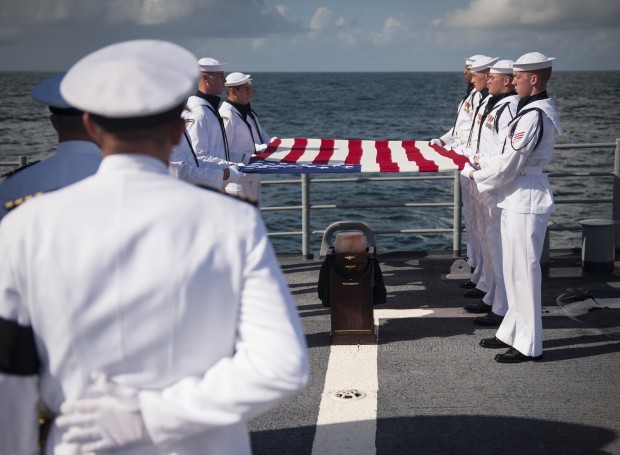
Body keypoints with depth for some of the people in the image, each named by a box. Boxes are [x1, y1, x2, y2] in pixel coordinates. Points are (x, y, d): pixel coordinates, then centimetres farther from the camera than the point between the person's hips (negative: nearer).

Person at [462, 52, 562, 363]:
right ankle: (513, 332, 30)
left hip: (525, 201, -10)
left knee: (524, 271, -2)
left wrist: (477, 174, -4)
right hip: (518, 199, 10)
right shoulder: (537, 109, 12)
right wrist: (482, 162, 10)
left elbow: (508, 166, -19)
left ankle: (529, 345, 7)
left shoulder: (533, 116, -20)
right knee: (514, 270, 18)